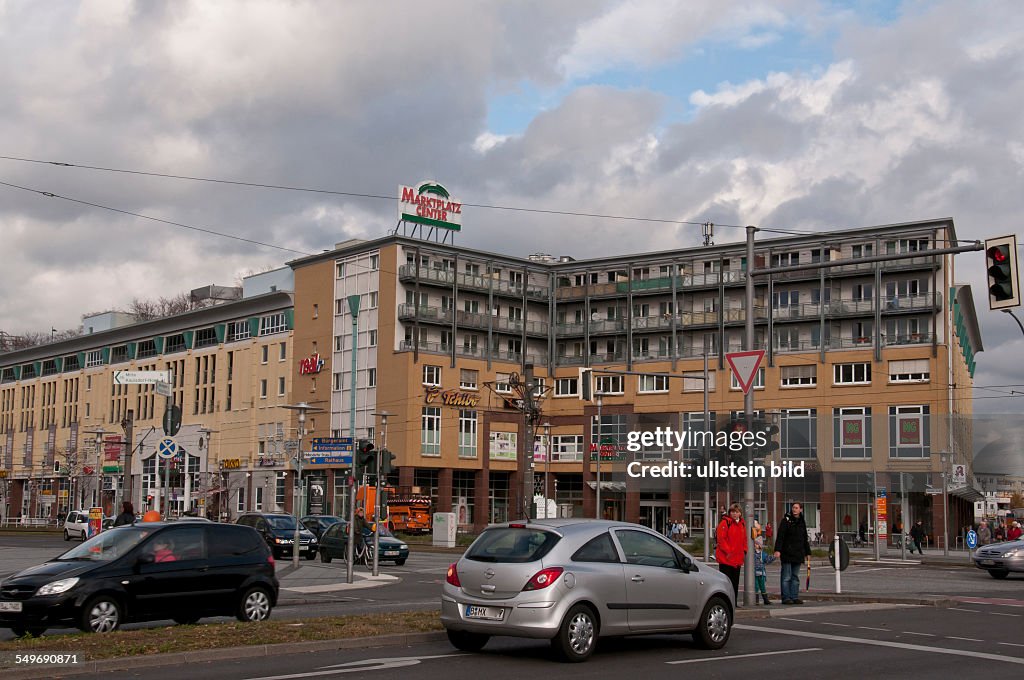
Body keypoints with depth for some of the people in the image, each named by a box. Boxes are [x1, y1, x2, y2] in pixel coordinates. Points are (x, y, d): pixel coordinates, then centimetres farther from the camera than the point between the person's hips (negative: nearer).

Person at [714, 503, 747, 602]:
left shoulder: (742, 524, 14)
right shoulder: (725, 523, -8)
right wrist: (727, 551, -17)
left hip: (737, 559, 7)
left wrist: (744, 551, 8)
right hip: (725, 559, -7)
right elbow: (721, 539, -14)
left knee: (735, 582, 11)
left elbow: (744, 539, 22)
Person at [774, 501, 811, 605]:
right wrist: (777, 550, -21)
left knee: (796, 577, 9)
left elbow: (805, 539, 22)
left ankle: (795, 597, 13)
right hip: (787, 553, -6)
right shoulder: (786, 520, -5)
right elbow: (780, 536, -12)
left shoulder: (802, 522, 13)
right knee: (786, 577, -3)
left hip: (798, 554, 6)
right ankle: (786, 598, 0)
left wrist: (807, 553, 20)